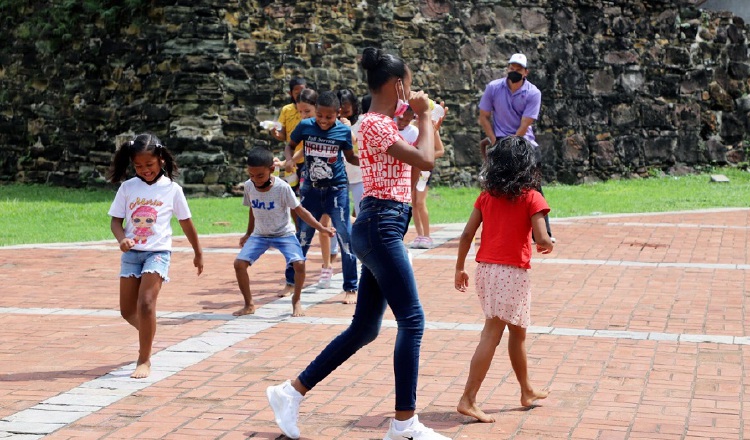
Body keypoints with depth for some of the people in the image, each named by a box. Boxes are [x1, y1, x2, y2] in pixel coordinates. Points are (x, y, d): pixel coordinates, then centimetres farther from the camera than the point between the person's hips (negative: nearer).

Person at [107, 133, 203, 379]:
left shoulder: (171, 188, -1)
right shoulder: (127, 187, 3)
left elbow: (186, 222, 9)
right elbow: (116, 220, 4)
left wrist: (198, 253, 17)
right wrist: (121, 239, -17)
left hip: (158, 252, -3)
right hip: (132, 253, 3)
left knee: (146, 304, -18)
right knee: (127, 310, 8)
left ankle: (144, 360, -7)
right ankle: (148, 333, 41)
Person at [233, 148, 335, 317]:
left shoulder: (282, 187, -22)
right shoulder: (249, 186, -10)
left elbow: (300, 210, -15)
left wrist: (322, 228, -20)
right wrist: (248, 234, 19)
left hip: (284, 234, -3)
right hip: (259, 235, 3)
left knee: (299, 263, -25)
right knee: (239, 263, -14)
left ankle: (296, 300, 2)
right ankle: (249, 305, 4)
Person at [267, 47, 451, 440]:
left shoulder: (385, 120, 18)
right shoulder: (375, 124, -12)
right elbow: (425, 161, -20)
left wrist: (422, 114, 19)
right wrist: (424, 117, -5)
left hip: (380, 229, 10)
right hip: (381, 226, -10)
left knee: (364, 328, 12)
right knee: (412, 321, -9)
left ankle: (292, 392, 18)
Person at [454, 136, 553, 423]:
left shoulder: (486, 196, 8)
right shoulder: (532, 198, -6)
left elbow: (467, 234, 4)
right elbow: (541, 238, -14)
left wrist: (459, 268, 13)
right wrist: (548, 246, 9)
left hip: (485, 269, 6)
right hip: (512, 272, -6)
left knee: (517, 331, 18)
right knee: (491, 335, 0)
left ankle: (527, 392, 29)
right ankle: (468, 400, -2)